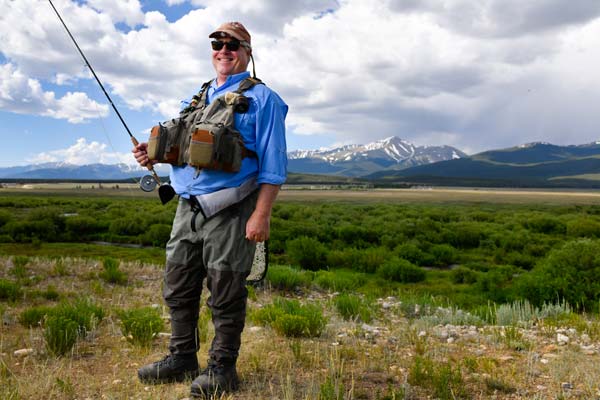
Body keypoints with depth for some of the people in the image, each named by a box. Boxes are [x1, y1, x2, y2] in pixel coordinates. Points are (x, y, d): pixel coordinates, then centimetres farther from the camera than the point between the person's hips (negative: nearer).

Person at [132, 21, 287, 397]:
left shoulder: (262, 98, -2)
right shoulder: (198, 97, 19)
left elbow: (273, 165, -9)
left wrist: (261, 215, -18)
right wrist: (156, 153, 7)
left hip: (229, 214, -7)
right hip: (187, 208, 7)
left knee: (226, 296, 2)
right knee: (178, 289, 14)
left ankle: (222, 368, 18)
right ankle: (182, 358, 31)